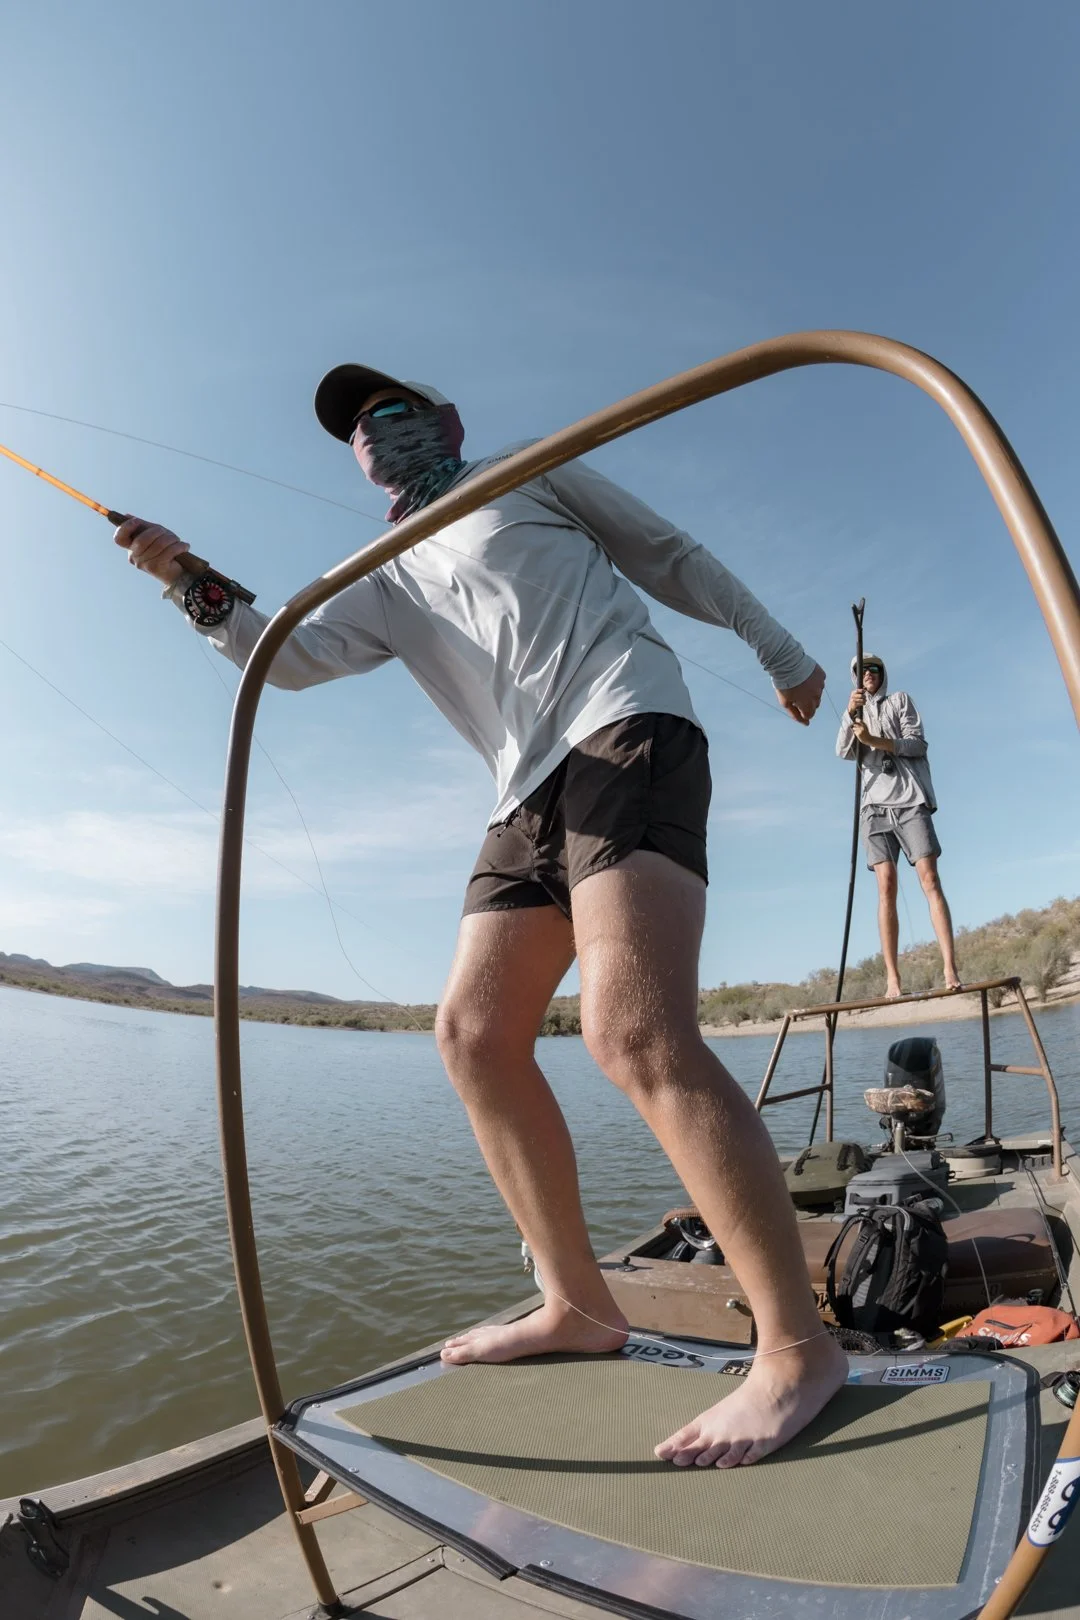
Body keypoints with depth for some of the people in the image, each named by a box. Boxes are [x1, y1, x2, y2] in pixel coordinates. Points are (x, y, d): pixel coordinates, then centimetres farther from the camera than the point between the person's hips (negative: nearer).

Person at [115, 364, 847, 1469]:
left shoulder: (528, 472, 18)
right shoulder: (389, 583, 29)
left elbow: (670, 557, 19)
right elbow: (289, 657, 17)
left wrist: (779, 651, 19)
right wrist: (190, 583, 2)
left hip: (624, 734, -6)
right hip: (531, 795, 7)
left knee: (636, 1036, -24)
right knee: (473, 1033, -1)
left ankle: (798, 1348, -12)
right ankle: (578, 1306, 10)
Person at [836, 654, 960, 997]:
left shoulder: (900, 700, 15)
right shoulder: (856, 714, 20)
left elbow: (918, 744, 2)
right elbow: (843, 752, 0)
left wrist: (874, 740, -12)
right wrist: (850, 713, -17)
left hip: (910, 799, -1)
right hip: (875, 805, 1)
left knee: (930, 880, -13)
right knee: (886, 887, -8)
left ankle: (950, 969, -17)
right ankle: (892, 978, -12)